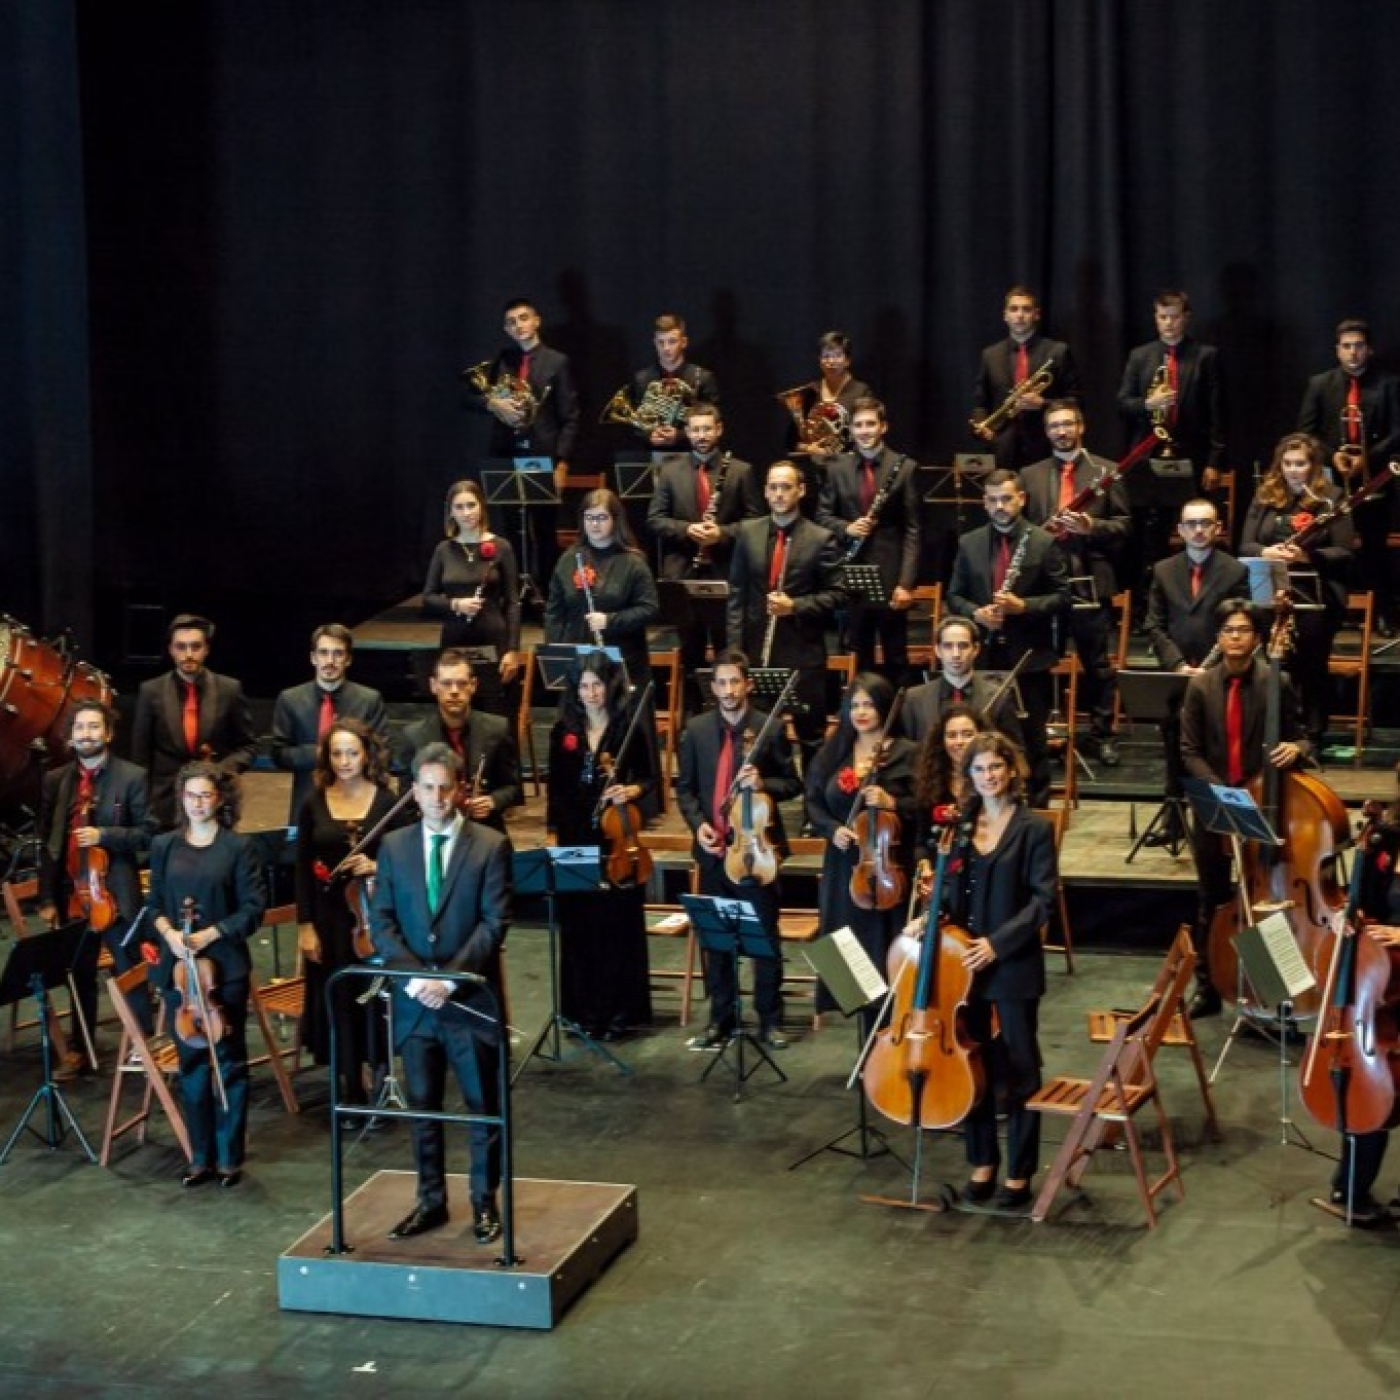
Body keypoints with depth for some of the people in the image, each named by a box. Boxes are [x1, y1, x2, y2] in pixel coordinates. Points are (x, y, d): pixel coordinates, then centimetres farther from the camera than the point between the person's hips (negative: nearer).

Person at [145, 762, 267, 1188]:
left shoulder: (238, 847, -4)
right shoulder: (164, 845, 8)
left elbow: (254, 908, -6)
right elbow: (154, 904, 12)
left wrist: (209, 934, -15)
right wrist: (168, 931, -8)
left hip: (225, 966, -3)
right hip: (177, 966, 3)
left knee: (228, 1062, 2)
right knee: (191, 1063, 7)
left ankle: (230, 1157, 11)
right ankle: (201, 1157, 16)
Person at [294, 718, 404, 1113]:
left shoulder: (386, 801, -1)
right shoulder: (314, 803, 2)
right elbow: (303, 869, 2)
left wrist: (377, 868, -18)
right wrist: (305, 925, -3)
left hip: (373, 914, -1)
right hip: (329, 915, 1)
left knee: (373, 998, 2)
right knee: (338, 1001, 3)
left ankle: (375, 1086, 16)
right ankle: (348, 1091, 15)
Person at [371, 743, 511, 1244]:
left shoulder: (490, 845, -4)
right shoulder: (394, 846, 6)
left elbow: (494, 922, -9)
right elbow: (381, 920, 4)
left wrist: (450, 978, -17)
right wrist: (413, 976, -11)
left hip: (472, 997, -3)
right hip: (414, 997, 3)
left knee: (483, 1106, 6)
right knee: (421, 1106, 10)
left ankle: (485, 1202, 17)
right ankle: (431, 1201, 21)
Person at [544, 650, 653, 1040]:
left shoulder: (630, 727, -2)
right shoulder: (564, 730, 6)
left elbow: (648, 778, 3)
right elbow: (556, 789, 10)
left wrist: (632, 791, -18)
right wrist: (552, 833, 4)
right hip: (575, 836, 3)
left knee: (617, 923, 1)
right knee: (577, 923, 5)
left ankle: (618, 1011, 8)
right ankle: (582, 1010, 14)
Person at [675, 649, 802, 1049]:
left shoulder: (771, 728, -3)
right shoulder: (696, 730, 4)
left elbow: (792, 784, 1)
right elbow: (685, 787, 8)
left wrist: (764, 784, -19)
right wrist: (697, 823, -8)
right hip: (713, 849, 3)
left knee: (766, 936, 4)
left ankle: (770, 1018, 14)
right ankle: (721, 1016, 20)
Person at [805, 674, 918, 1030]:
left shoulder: (907, 754, -4)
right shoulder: (831, 753, 9)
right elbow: (813, 804, 11)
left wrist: (892, 803, -23)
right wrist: (832, 829, -8)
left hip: (889, 868, -4)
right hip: (844, 870, 4)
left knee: (886, 954, -4)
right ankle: (871, 1038, 15)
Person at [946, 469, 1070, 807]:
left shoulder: (1043, 542, -2)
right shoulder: (969, 544, 7)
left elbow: (1062, 596, -3)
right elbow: (954, 596, 10)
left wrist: (1023, 605, -18)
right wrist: (975, 613, -11)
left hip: (1030, 656, -3)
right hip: (984, 656, 3)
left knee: (1032, 738, 5)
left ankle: (1036, 807, 13)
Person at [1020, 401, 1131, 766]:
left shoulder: (1107, 470, 4)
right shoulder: (1030, 475, 12)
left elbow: (1124, 525, 1)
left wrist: (1092, 525, -16)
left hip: (1091, 580, -2)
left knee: (1097, 663, 3)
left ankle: (1101, 736, 10)